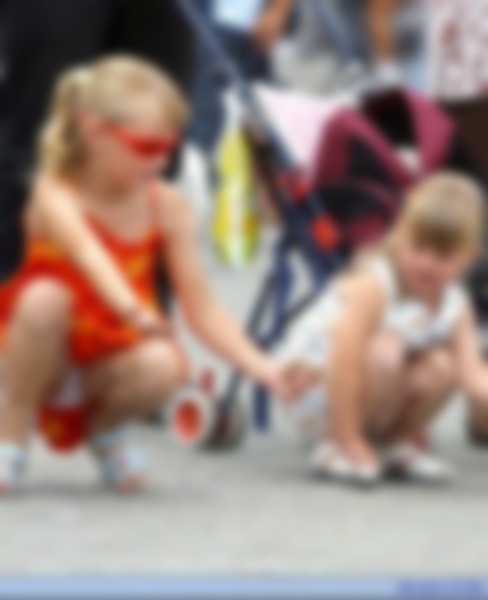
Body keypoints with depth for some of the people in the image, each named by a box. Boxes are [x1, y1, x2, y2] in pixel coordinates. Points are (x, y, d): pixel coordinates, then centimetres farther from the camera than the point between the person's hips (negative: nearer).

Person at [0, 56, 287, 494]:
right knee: (45, 296, -35)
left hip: (107, 366, 2)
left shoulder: (167, 206, -6)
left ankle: (104, 426, 4)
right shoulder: (56, 196, -18)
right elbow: (88, 254, -40)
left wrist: (259, 365, -24)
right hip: (45, 360, -2)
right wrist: (133, 310, -61)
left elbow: (202, 309, -6)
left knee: (165, 364, -32)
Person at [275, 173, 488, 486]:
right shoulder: (371, 285, -30)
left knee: (441, 366, -20)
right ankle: (338, 448, -13)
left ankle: (402, 440, 6)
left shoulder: (455, 304, -7)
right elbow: (345, 362, -33)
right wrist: (350, 444, -31)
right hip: (311, 380, -6)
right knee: (383, 351, -34)